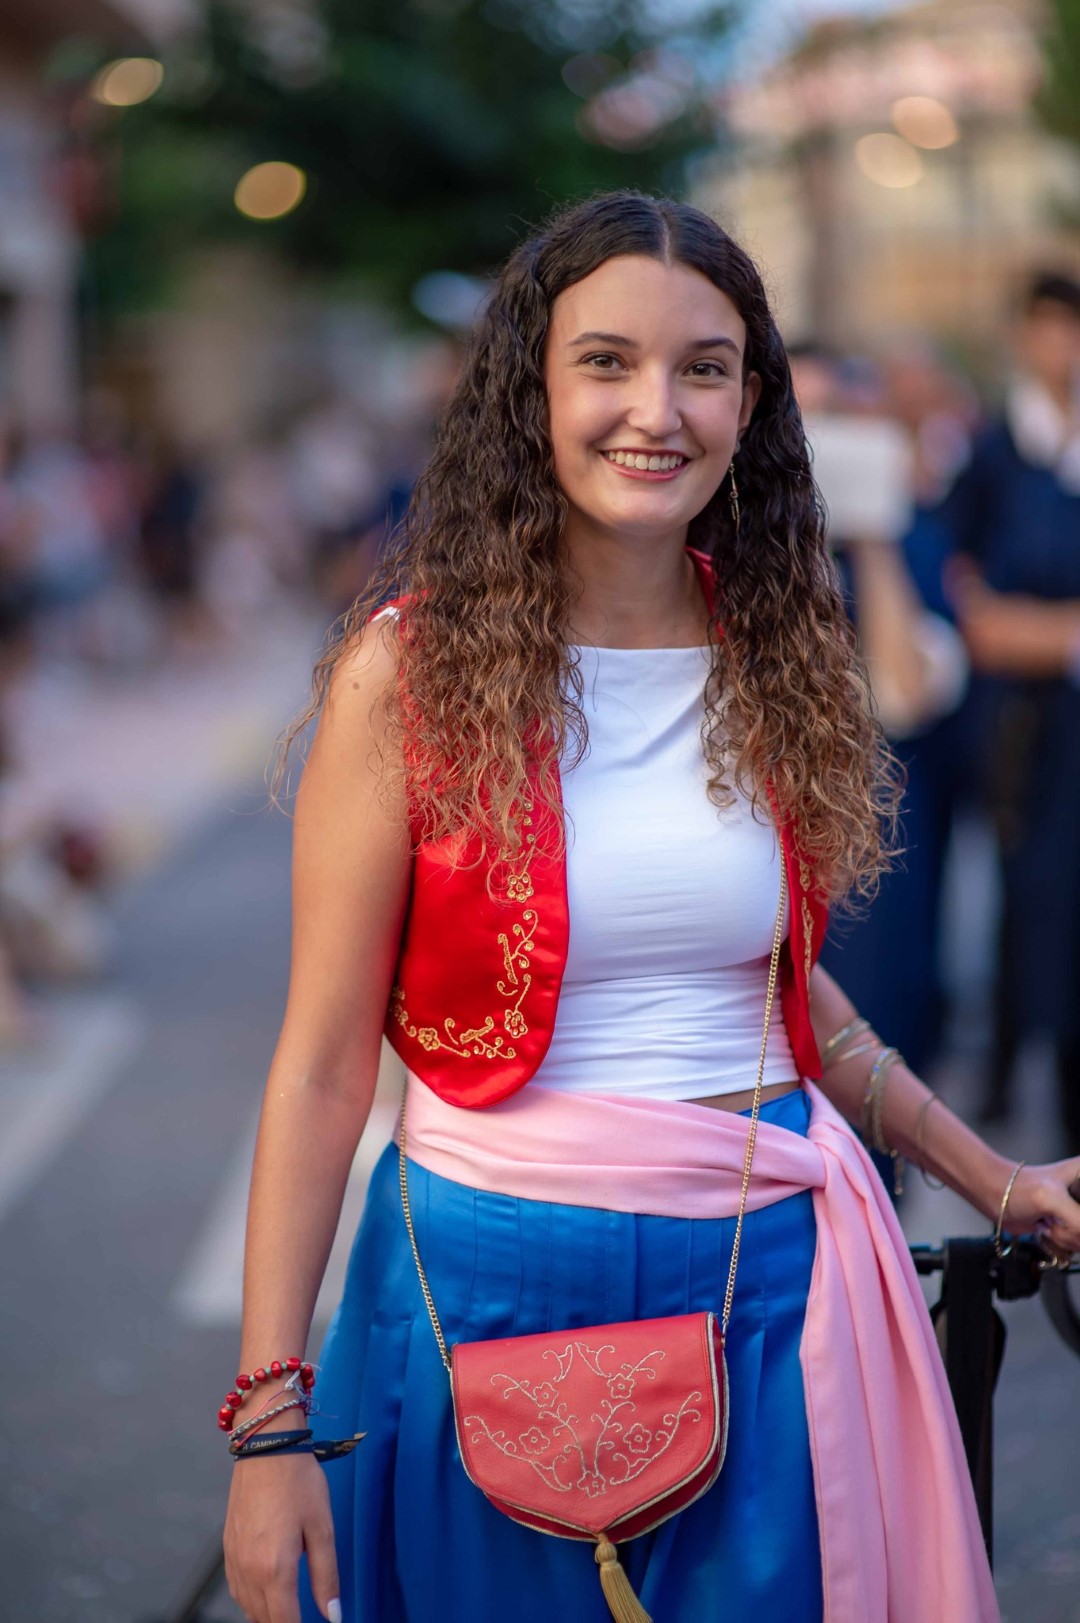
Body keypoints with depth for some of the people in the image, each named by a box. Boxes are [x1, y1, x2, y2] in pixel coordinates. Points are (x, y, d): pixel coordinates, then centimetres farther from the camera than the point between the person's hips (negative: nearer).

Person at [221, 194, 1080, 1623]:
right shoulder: (414, 671, -9)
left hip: (768, 1278, 4)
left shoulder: (779, 662, 3)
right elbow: (325, 1062, -9)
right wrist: (270, 1414, -11)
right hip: (495, 1276, -3)